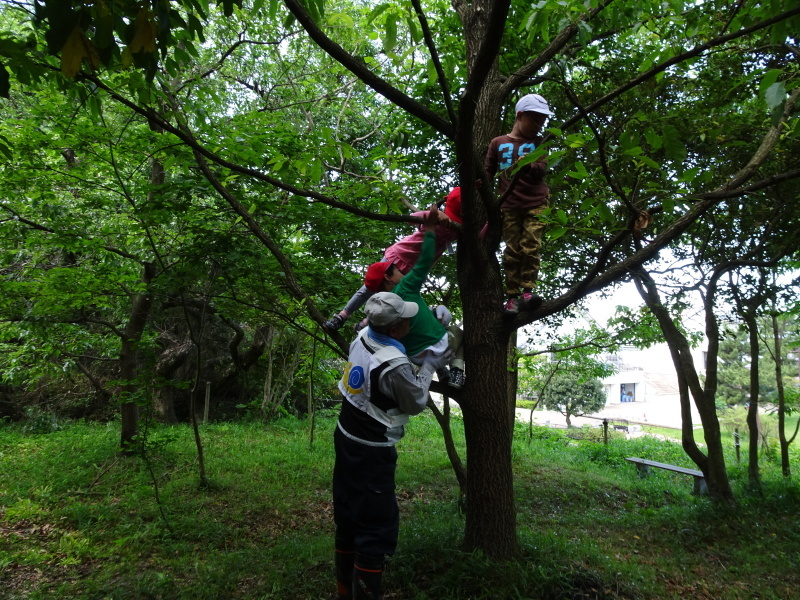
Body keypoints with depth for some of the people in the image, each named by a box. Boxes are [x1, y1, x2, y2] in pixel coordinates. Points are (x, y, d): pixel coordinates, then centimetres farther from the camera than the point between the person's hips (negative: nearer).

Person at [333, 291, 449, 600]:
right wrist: (429, 367, 1)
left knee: (348, 519, 19)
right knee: (376, 527, 1)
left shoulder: (362, 337, -4)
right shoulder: (395, 366, -27)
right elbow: (416, 403, -9)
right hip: (371, 452, -9)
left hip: (346, 439, 9)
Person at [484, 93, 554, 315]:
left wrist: (528, 165, -23)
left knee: (531, 248, -12)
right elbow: (487, 172, 16)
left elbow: (542, 169, -2)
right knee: (512, 251, -4)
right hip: (509, 206, 0)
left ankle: (527, 291, -9)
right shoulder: (498, 143, 13)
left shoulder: (537, 142, 13)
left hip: (536, 205, 0)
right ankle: (512, 296, -2)